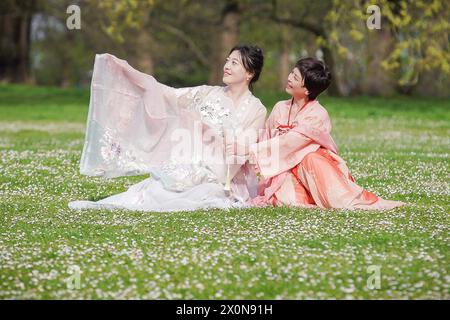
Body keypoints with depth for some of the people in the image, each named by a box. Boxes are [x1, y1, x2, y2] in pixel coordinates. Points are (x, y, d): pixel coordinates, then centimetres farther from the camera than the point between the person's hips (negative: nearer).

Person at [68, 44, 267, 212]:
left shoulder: (256, 110, -2)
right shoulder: (208, 94, 9)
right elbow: (164, 93, 2)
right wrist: (122, 67, -4)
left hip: (224, 180, -4)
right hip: (192, 169, 4)